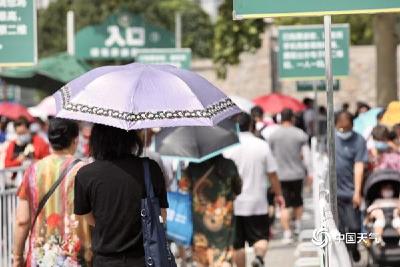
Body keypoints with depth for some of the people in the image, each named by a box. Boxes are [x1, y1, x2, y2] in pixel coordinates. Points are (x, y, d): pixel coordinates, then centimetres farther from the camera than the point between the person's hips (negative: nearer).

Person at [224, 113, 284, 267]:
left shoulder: (228, 147, -5)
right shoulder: (262, 145, -3)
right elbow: (272, 174, 0)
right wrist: (278, 194, 12)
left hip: (235, 203, 0)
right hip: (258, 203, 0)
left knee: (237, 243, 9)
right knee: (261, 237, 5)